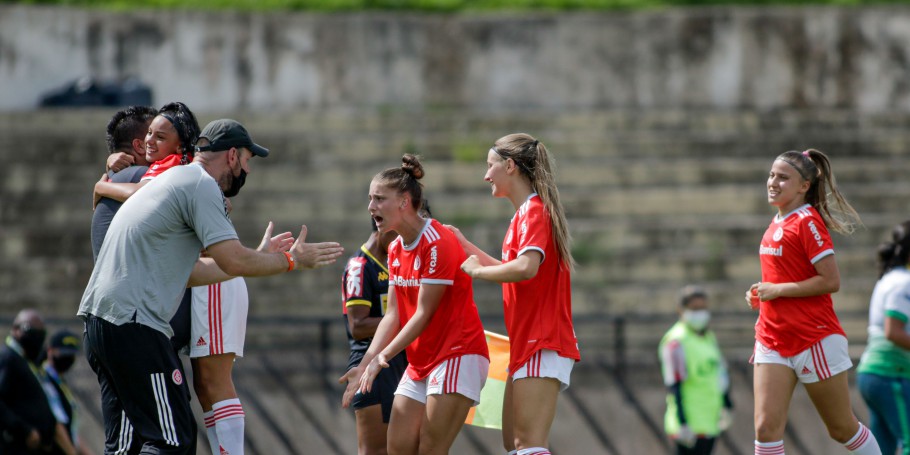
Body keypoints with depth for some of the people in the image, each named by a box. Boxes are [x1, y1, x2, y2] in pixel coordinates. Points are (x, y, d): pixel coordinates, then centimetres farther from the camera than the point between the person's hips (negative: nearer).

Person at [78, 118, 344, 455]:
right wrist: (291, 260, 3)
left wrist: (259, 257, 28)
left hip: (98, 320, 10)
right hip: (132, 323, -10)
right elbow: (234, 262, -13)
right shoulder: (201, 185, -6)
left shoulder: (173, 181, 25)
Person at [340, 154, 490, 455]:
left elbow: (424, 314, -18)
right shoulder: (396, 250, 11)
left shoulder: (437, 244, -16)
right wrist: (366, 365, -2)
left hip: (457, 355, -9)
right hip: (420, 362, 9)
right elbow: (393, 315, 9)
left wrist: (383, 356, -21)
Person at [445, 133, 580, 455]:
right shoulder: (523, 214, 18)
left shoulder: (535, 212, -12)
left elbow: (526, 268, -29)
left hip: (542, 345, -11)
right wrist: (466, 247, 26)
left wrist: (477, 271, -16)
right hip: (526, 345, 11)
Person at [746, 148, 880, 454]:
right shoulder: (778, 223, 12)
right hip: (772, 339, 7)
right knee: (767, 427, -8)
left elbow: (830, 281, -19)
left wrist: (778, 289, -16)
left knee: (842, 429, 7)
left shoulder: (808, 222, -13)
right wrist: (762, 293, 7)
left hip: (814, 341, -7)